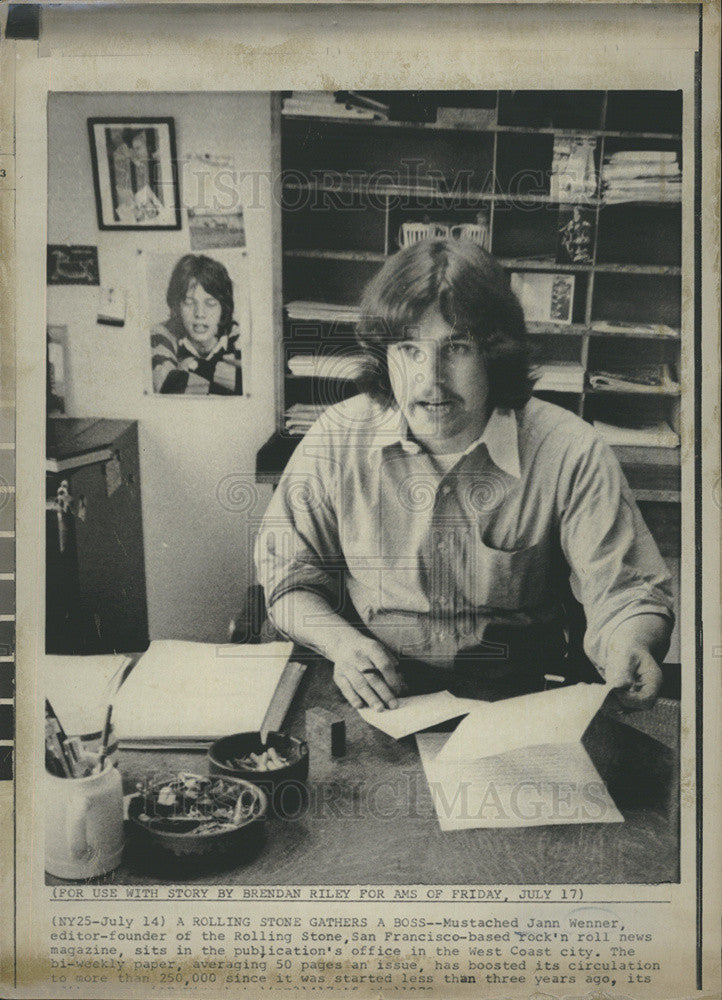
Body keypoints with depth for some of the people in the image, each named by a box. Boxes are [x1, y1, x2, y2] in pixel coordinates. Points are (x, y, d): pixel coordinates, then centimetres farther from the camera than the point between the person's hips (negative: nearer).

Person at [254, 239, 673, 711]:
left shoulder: (570, 454, -8)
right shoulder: (337, 439, -2)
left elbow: (628, 593, -4)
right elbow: (288, 578, 6)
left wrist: (628, 646, -28)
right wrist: (341, 642, -12)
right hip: (369, 705, -1)